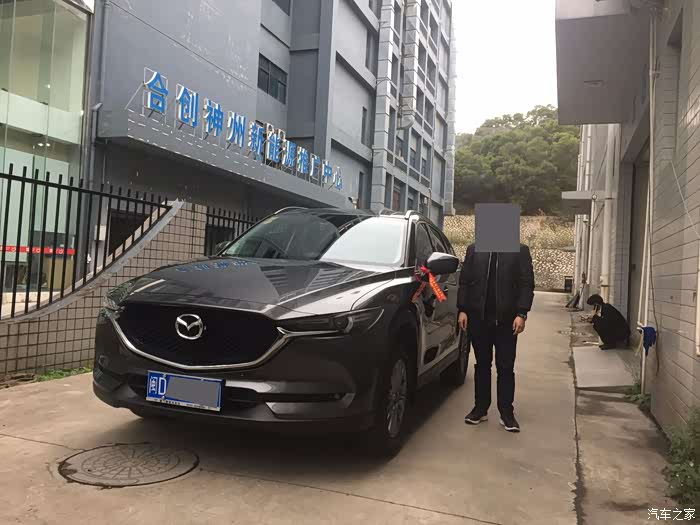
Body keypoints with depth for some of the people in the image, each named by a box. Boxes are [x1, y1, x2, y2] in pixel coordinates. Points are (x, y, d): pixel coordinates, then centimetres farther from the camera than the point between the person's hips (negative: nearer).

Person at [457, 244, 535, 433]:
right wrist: (462, 310, -1)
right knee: (482, 364, 11)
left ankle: (506, 413, 13)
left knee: (506, 367, 4)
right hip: (478, 318, 2)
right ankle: (480, 408, 21)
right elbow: (464, 282, 6)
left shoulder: (520, 251, 1)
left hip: (506, 320, -2)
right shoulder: (473, 250, 7)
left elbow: (527, 284, -3)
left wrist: (521, 314, -11)